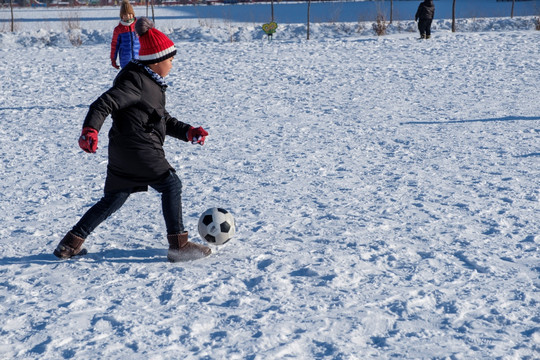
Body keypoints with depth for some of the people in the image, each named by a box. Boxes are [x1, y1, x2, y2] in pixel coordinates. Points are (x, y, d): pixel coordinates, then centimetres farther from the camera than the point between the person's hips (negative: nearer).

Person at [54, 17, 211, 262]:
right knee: (171, 185, 0)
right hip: (138, 151, -10)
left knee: (114, 198, 16)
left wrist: (188, 132, 15)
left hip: (123, 152, 10)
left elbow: (164, 120, 25)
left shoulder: (150, 82, 19)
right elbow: (105, 103, -24)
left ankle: (70, 243, 19)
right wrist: (90, 129, -37)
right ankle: (179, 245, 3)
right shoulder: (135, 81, -14)